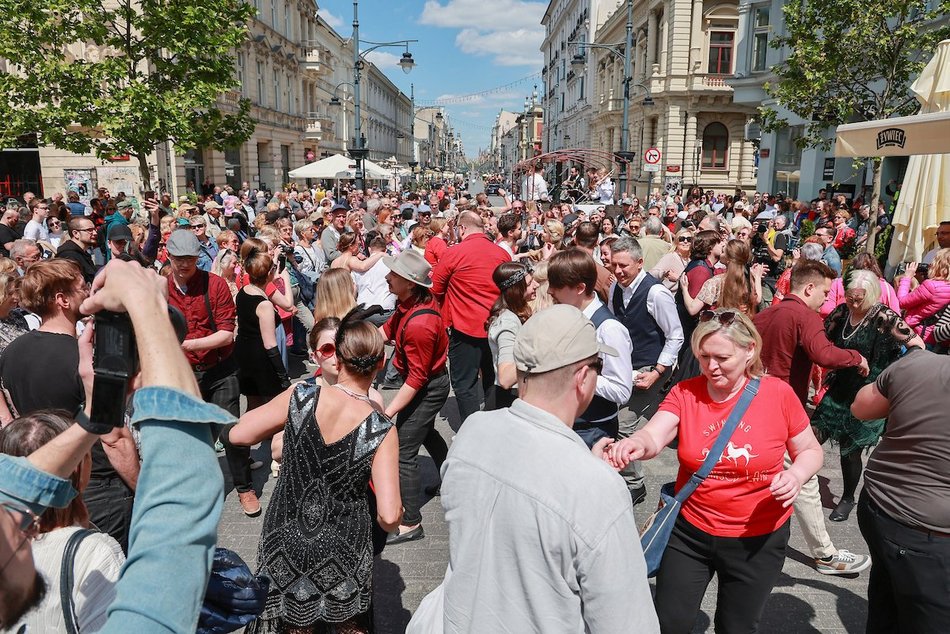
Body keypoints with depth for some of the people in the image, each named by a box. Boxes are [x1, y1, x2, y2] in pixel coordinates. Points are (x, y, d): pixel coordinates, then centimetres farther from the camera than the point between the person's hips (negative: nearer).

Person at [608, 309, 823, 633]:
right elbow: (653, 437, -25)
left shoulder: (778, 393, -11)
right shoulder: (684, 393, -10)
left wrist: (796, 475, -21)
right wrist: (637, 443, -49)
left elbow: (810, 451, 1)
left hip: (758, 539, 0)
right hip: (690, 532, 1)